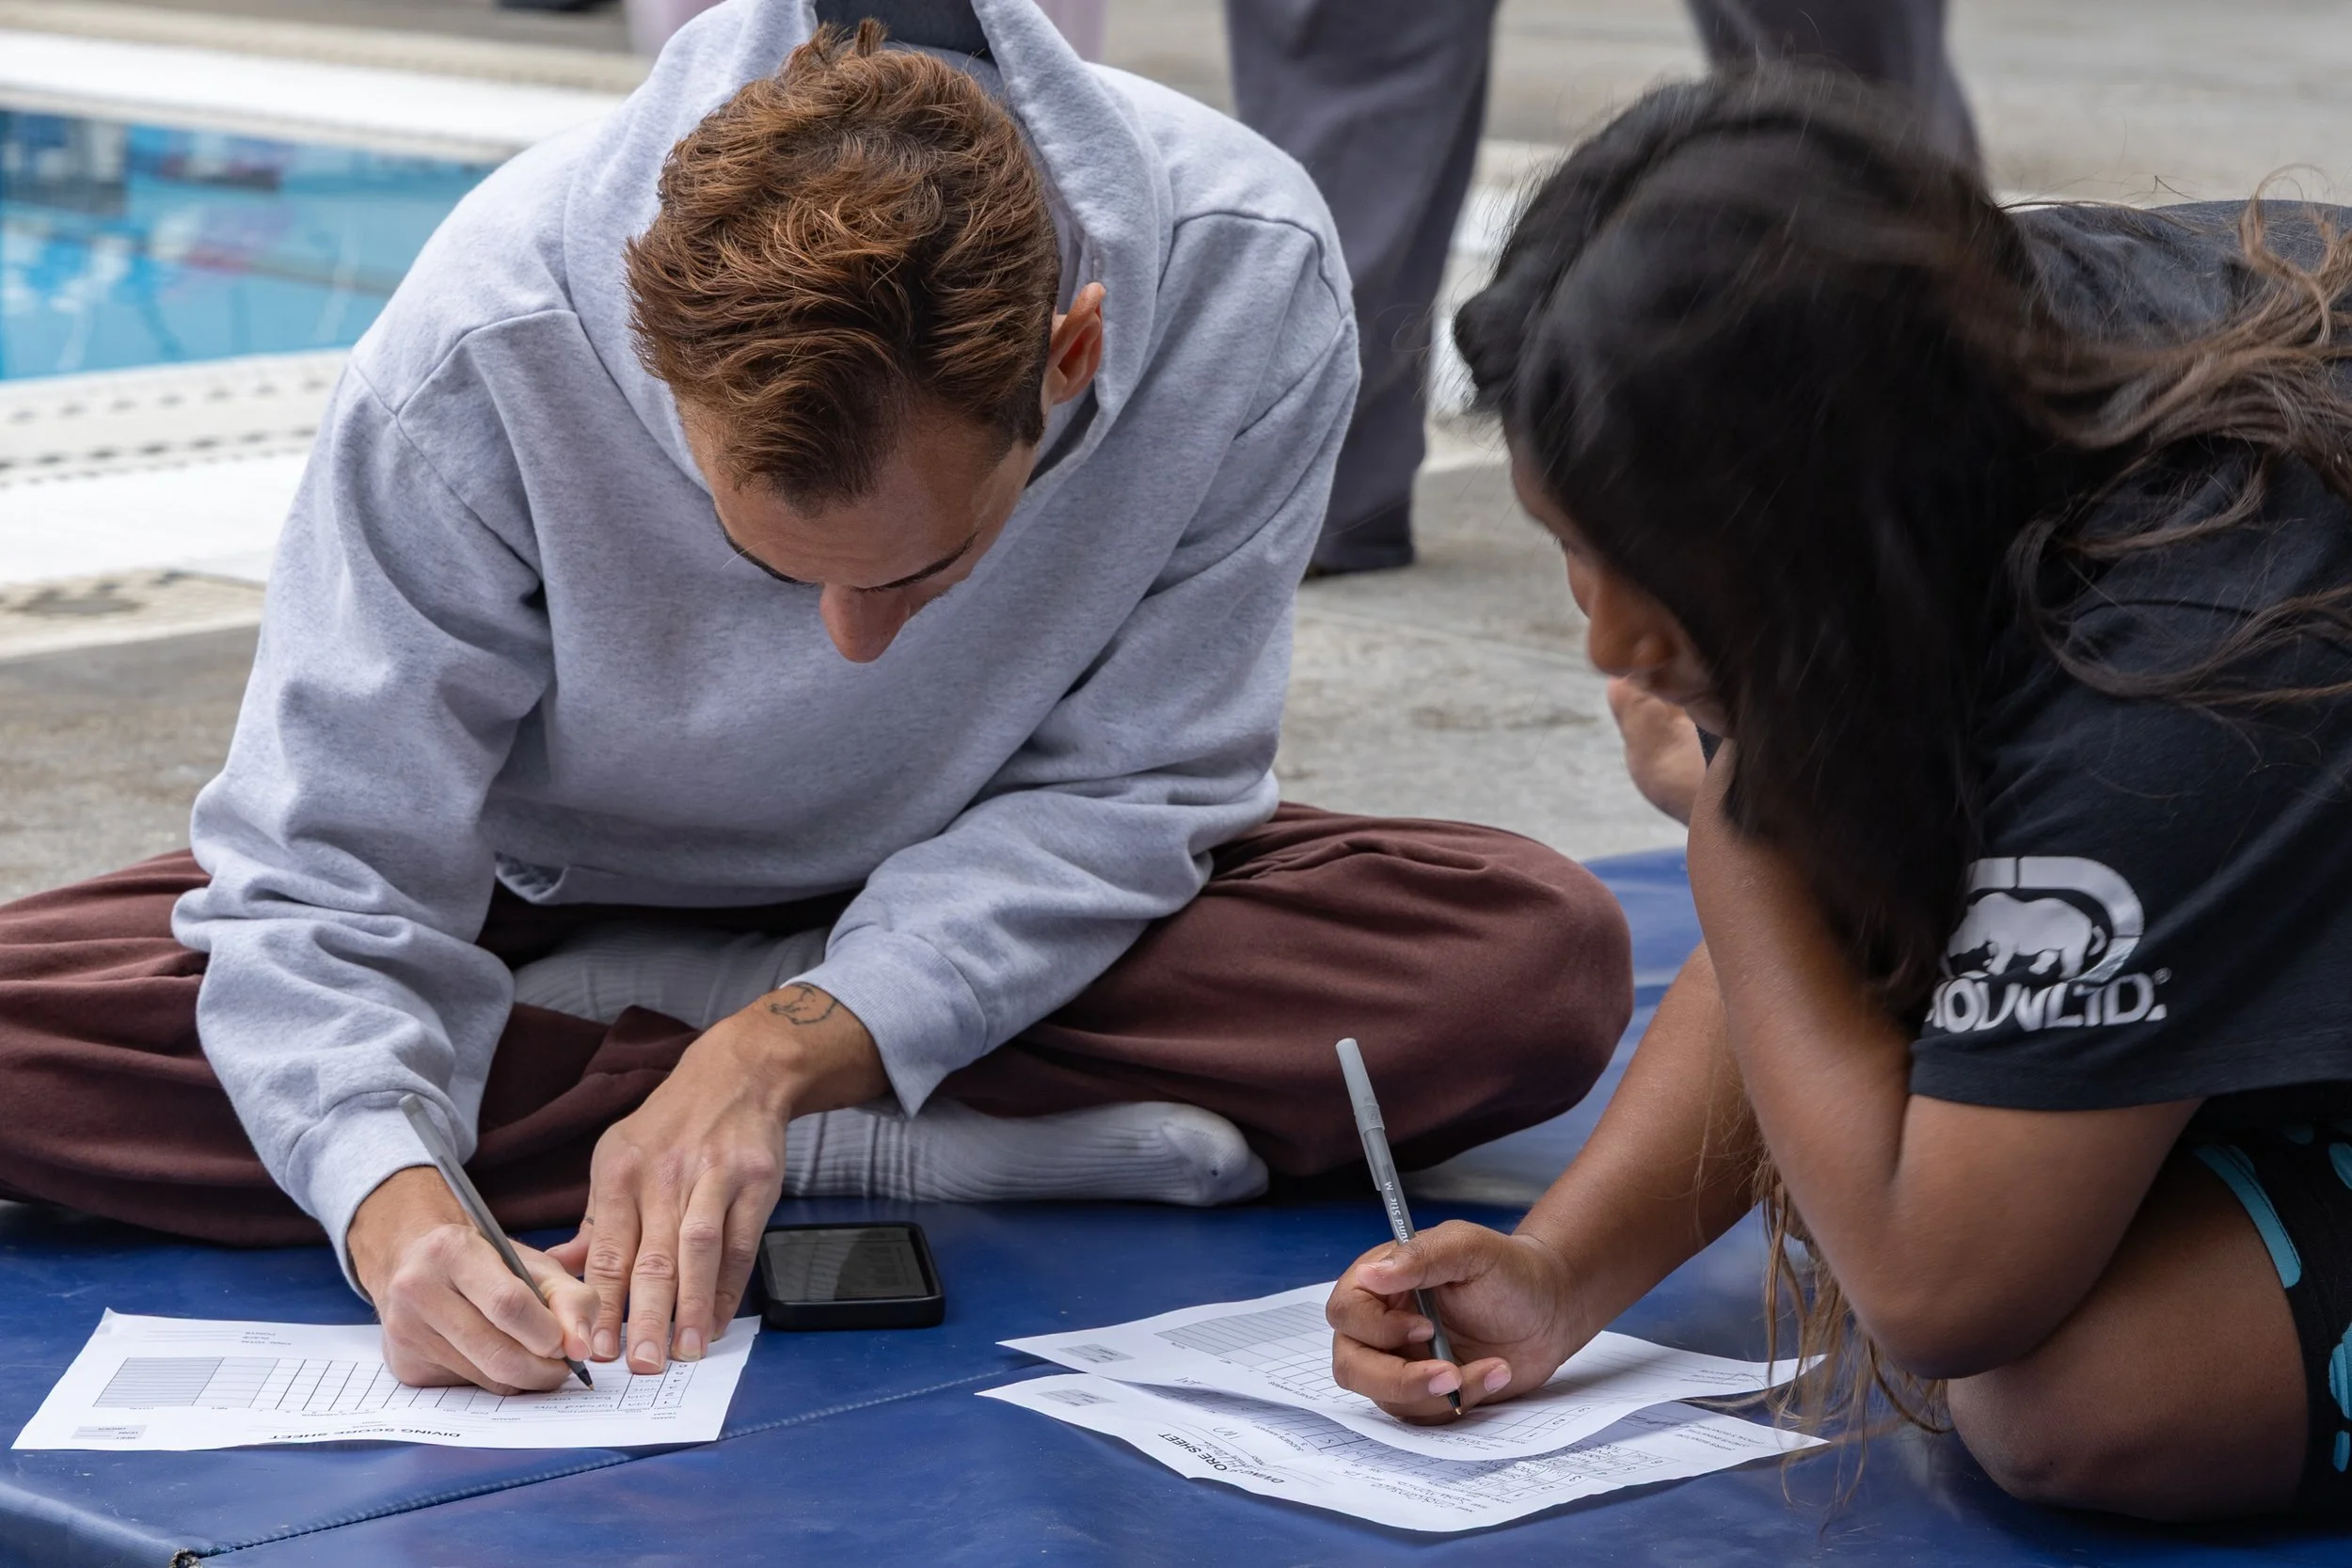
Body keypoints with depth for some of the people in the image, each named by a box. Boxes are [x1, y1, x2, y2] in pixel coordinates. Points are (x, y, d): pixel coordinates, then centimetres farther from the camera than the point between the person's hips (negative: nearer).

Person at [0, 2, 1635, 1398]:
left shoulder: (1244, 278, -30)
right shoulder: (488, 341, -32)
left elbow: (1120, 792, -20)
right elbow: (326, 874, -25)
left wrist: (785, 1049, -34)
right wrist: (392, 1201, -45)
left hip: (996, 921, 0)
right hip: (561, 900, 1)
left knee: (1543, 959, -27)